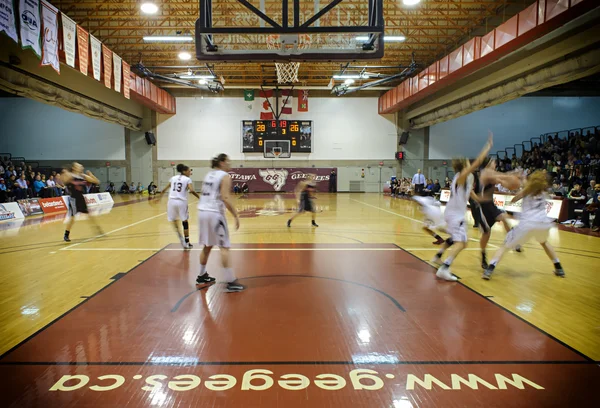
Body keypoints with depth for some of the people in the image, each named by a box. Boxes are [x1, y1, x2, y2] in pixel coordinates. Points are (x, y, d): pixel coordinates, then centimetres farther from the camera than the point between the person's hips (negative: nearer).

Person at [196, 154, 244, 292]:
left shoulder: (209, 174, 17)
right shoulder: (225, 176, -8)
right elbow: (225, 198, -18)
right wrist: (236, 215, -17)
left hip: (203, 211, 8)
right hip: (215, 213, -8)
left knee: (207, 245, 20)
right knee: (224, 247, -5)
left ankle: (202, 276, 30)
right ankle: (231, 282, -5)